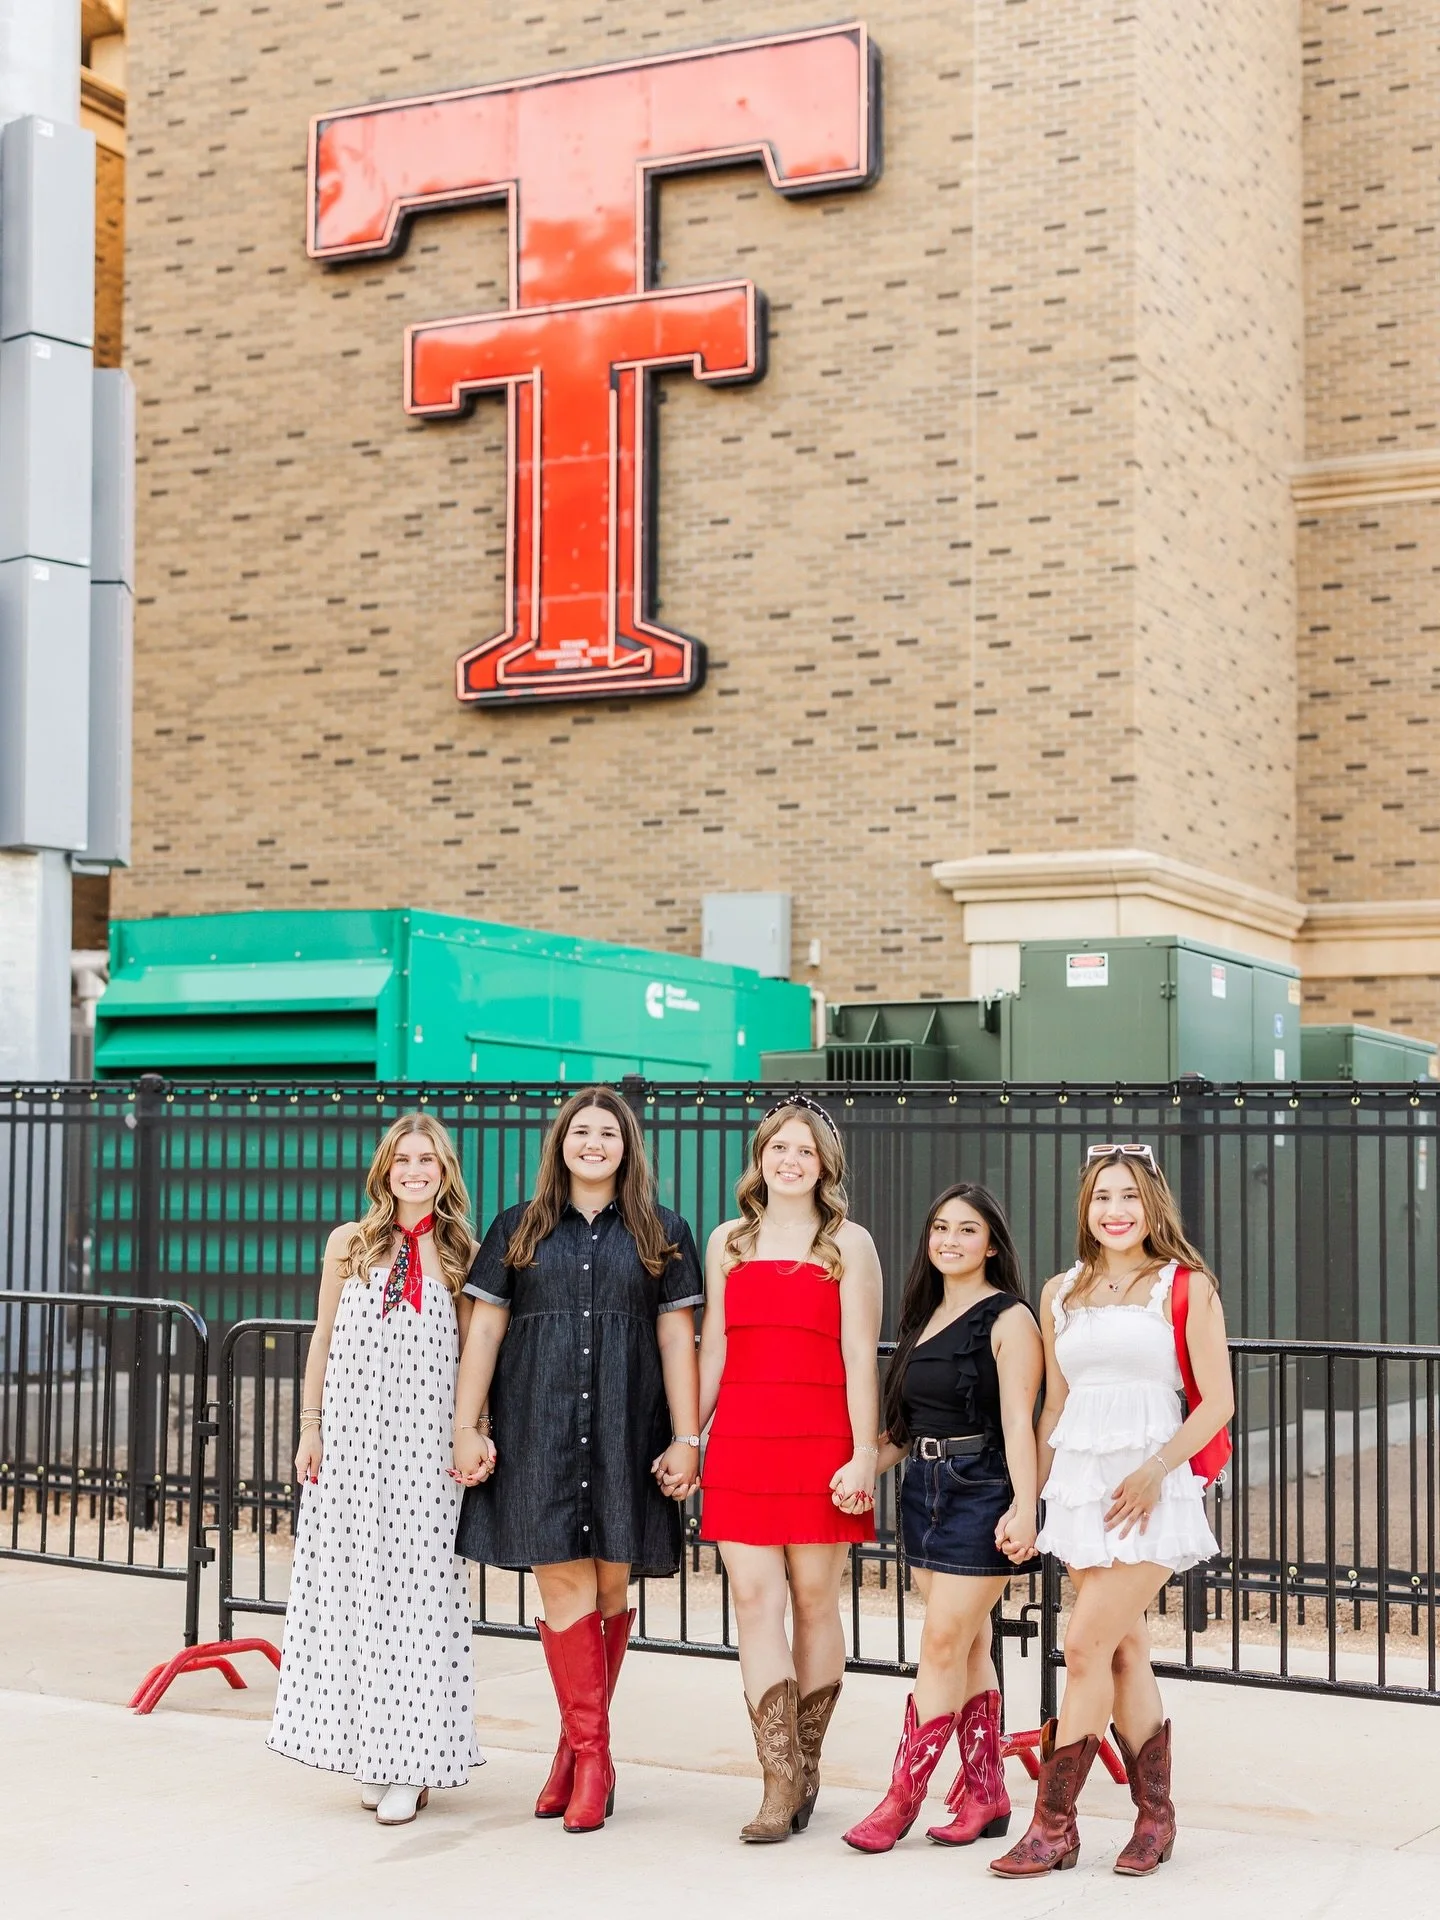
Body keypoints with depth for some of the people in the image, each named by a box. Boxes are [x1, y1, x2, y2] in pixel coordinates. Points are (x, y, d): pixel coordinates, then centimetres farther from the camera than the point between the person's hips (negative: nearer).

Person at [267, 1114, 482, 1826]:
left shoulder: (458, 1254, 6)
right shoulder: (350, 1244, 7)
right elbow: (323, 1339, 10)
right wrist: (309, 1428, 5)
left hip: (424, 1445, -1)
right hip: (350, 1438, 1)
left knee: (417, 1587, -3)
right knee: (352, 1584, 2)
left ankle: (408, 1762, 2)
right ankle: (366, 1747, 11)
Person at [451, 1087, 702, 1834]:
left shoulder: (661, 1233, 10)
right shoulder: (518, 1229, 11)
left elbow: (677, 1339, 7)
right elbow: (484, 1330, 10)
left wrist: (686, 1439, 0)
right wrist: (466, 1428, 3)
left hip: (626, 1434, 0)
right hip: (538, 1430, 0)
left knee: (610, 1588, 1)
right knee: (563, 1585, -6)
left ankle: (578, 1745, 16)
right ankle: (591, 1757, -1)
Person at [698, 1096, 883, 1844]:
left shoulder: (848, 1244, 3)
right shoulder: (728, 1241, 13)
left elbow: (859, 1355, -2)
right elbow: (713, 1348, 14)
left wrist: (864, 1453, -9)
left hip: (820, 1438, -2)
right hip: (741, 1439, 3)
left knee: (814, 1601, 3)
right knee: (753, 1601, -5)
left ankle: (805, 1768, 16)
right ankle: (781, 1784, -3)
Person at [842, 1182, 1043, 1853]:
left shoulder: (1009, 1320, -7)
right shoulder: (926, 1316, 15)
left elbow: (1018, 1422, -16)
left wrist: (1023, 1508, -24)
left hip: (981, 1492, -7)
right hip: (924, 1488, 8)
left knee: (943, 1645, -6)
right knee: (968, 1649, 10)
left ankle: (902, 1799, -3)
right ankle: (985, 1795, 15)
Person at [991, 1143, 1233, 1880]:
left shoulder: (1187, 1287, -2)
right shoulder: (1060, 1294, 12)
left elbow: (1217, 1401, -4)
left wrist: (1154, 1470, -15)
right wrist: (1030, 1497, 11)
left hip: (1149, 1486, -5)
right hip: (1079, 1482, 5)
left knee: (1085, 1646, -9)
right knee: (1124, 1652, 8)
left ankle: (1053, 1825, -2)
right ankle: (1154, 1815, 18)